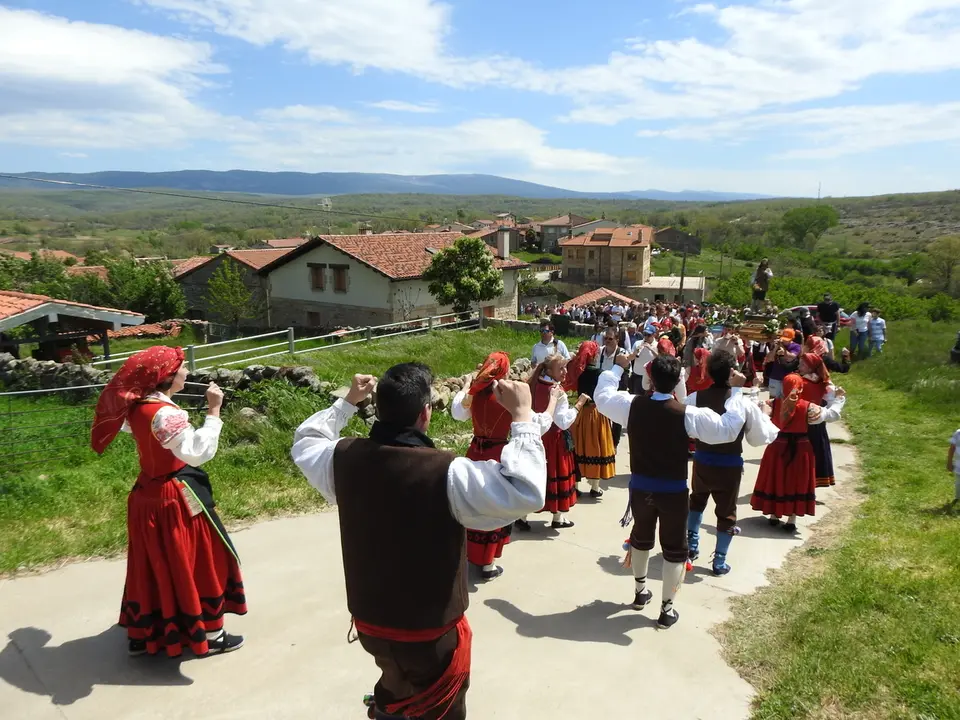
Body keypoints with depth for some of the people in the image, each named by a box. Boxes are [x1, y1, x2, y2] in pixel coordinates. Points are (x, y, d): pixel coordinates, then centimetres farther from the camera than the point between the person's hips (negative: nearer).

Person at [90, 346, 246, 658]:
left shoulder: (135, 407, 1)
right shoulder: (164, 414, -28)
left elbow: (126, 424, 26)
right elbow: (198, 453, -35)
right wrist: (213, 411, -34)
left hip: (147, 494, 9)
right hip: (175, 498, -9)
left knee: (153, 566, 21)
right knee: (193, 564, 6)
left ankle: (142, 633, 34)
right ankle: (208, 635, 19)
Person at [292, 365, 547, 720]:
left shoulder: (345, 457, -13)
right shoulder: (446, 473, -30)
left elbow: (305, 442, 10)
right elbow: (526, 491, -34)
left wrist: (348, 402, 18)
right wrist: (522, 415, -26)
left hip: (369, 621, 5)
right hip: (431, 633, -5)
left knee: (395, 690, 37)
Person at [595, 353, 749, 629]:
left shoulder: (632, 405, -11)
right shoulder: (687, 414, -20)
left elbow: (602, 397, 8)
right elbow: (729, 429, -16)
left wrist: (617, 368, 18)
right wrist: (735, 392, -8)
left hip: (641, 487, 4)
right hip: (673, 491, -3)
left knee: (641, 537, 26)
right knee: (674, 548, 12)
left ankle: (640, 591, 43)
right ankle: (667, 609, 20)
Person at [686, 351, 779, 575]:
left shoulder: (695, 398, -13)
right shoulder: (744, 404, -18)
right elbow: (760, 438, -8)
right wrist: (765, 415, 7)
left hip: (702, 461, 2)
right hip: (730, 465, -2)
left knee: (696, 501, 28)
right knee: (726, 512, 13)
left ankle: (691, 545, 34)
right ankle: (719, 562, 21)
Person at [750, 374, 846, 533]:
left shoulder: (774, 404, -10)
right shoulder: (807, 408, -13)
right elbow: (832, 414, -3)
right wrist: (839, 397, 14)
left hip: (777, 448, 1)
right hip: (800, 450, -1)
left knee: (775, 481, 14)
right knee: (796, 483, 9)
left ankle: (774, 515, 24)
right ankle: (791, 520, 13)